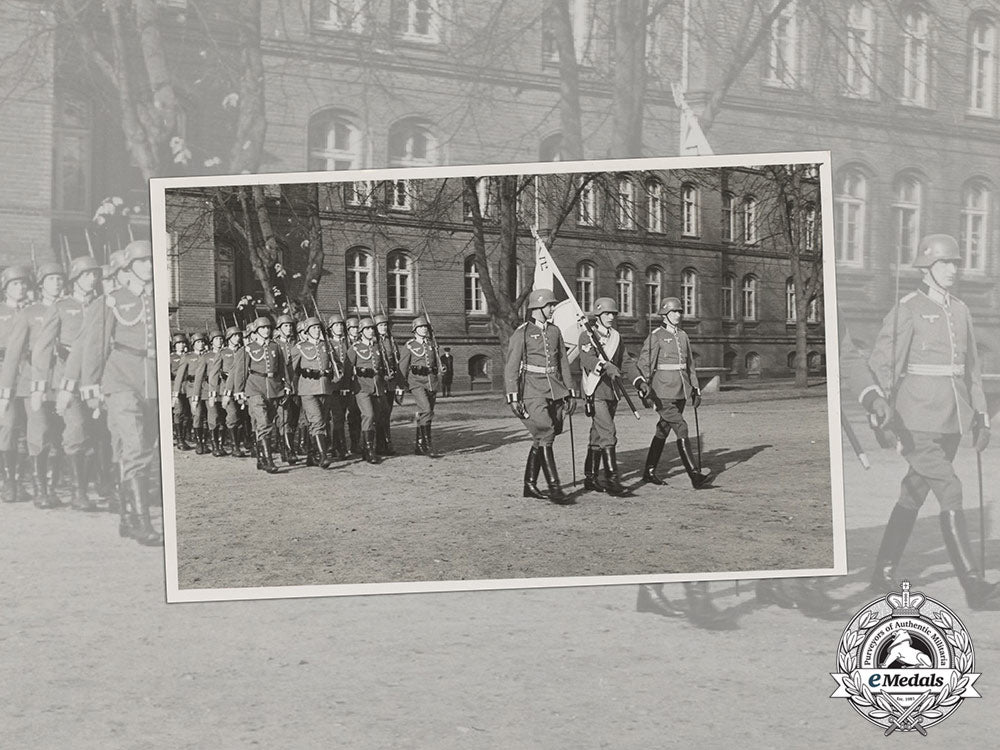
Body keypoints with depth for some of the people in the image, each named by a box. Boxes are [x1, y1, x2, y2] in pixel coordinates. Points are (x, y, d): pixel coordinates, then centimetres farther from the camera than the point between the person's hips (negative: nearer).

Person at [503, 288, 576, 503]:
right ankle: (554, 487, -12)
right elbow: (511, 368, -7)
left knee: (540, 440, 10)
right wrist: (513, 398, -13)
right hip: (533, 394, -6)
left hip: (555, 393, 6)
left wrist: (570, 393, 13)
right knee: (545, 437, -13)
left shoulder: (555, 331, 12)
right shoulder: (522, 333, -6)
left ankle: (530, 485, 19)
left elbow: (563, 363, 17)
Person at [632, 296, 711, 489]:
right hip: (663, 392, -7)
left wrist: (695, 390, 19)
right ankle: (694, 475, -19)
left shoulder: (683, 337, 14)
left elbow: (690, 365, 22)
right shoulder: (656, 336, -7)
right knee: (681, 428, -14)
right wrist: (643, 383, -30)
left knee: (663, 430, 13)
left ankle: (649, 471, 23)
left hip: (681, 392, 7)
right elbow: (644, 363, -14)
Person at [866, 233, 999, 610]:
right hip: (918, 419, -7)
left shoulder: (960, 310, 13)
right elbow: (882, 360, -14)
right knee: (950, 491, -11)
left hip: (952, 418, 7)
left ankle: (884, 573, 23)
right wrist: (884, 398, -31)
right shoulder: (907, 309, -7)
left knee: (915, 493, 12)